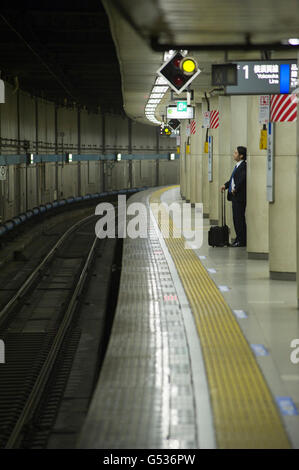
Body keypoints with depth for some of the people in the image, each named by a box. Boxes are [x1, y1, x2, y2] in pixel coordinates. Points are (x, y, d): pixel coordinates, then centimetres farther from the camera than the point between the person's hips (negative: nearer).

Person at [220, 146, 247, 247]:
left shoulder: (244, 166, -15)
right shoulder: (237, 166, 15)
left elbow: (243, 179, -26)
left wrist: (235, 189, -19)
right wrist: (226, 185, 10)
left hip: (240, 197, -10)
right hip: (235, 197, 10)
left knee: (239, 219, -5)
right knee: (236, 218, 13)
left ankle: (242, 241, 1)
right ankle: (239, 239, 20)